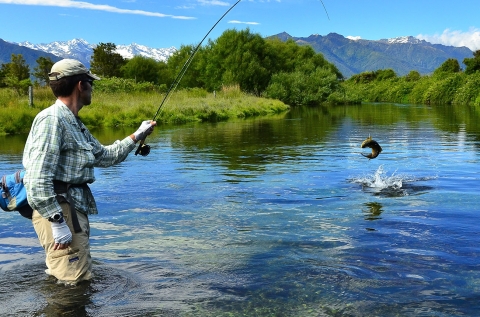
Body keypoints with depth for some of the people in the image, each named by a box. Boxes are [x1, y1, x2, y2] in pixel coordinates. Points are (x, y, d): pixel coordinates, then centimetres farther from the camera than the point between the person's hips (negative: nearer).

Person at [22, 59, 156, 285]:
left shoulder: (74, 123, 16)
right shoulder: (52, 119, -16)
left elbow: (104, 156, 27)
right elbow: (37, 179, -23)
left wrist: (136, 137, 27)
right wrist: (57, 223, -24)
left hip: (75, 210, 10)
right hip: (57, 211, -10)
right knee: (75, 283, -8)